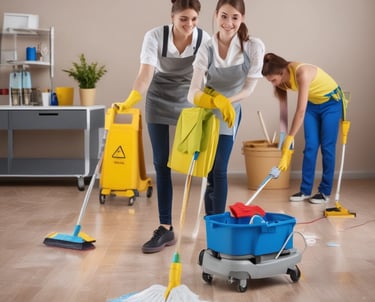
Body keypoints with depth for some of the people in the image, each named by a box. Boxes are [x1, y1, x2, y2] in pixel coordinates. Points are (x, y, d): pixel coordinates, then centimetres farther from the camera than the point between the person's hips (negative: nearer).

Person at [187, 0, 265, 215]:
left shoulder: (254, 47, -21)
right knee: (211, 171, 5)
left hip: (230, 112, 0)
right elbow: (193, 94, -29)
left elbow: (249, 88, -15)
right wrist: (214, 100, -50)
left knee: (219, 170, 1)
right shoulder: (207, 50, -22)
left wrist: (225, 101, -30)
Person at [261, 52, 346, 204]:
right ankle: (305, 190, 6)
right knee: (310, 147, 1)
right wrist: (284, 142, -15)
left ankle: (325, 192, 4)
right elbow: (283, 113, -11)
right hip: (312, 104, 6)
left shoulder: (302, 72, -36)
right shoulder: (281, 81, -14)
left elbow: (300, 111, -36)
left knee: (327, 147, -4)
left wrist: (289, 140, -33)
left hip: (331, 102, -6)